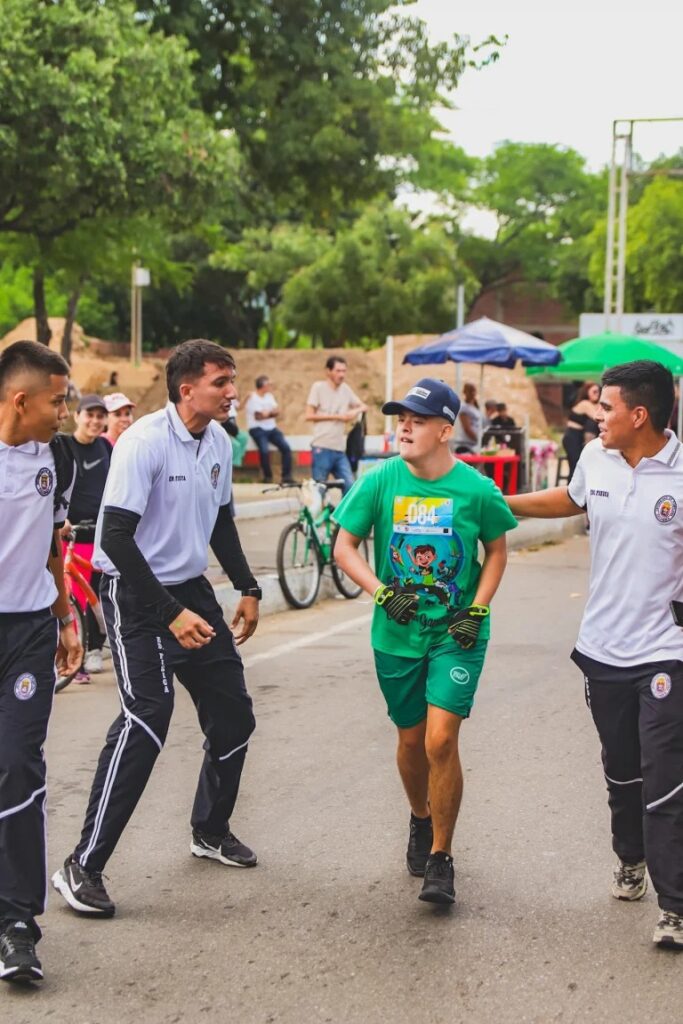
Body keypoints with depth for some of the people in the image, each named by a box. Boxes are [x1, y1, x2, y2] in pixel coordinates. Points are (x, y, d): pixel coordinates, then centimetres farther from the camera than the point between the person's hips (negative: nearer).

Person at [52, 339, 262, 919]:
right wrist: (171, 615, -25)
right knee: (147, 718, -20)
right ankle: (83, 867, -13)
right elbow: (117, 538, -24)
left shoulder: (219, 442, 4)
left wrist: (248, 590, 17)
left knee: (232, 712, 10)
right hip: (136, 593, -8)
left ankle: (211, 830, 33)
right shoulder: (144, 442, -20)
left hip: (192, 588, 8)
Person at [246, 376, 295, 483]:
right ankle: (268, 477, -12)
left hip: (271, 428, 6)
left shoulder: (269, 396, 15)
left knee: (286, 448, -13)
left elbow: (277, 411, 7)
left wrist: (267, 413, -12)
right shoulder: (253, 398, -7)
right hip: (258, 429, -6)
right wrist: (272, 412, 3)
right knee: (264, 450, -29)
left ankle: (286, 476, -7)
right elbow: (259, 416, -12)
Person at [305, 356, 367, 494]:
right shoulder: (318, 387, -3)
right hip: (322, 448, -5)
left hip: (340, 449, 5)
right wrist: (336, 416, -10)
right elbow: (309, 415, -7)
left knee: (350, 487, -1)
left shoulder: (345, 389, 11)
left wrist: (356, 411, -3)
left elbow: (363, 406, 21)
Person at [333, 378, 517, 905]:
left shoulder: (477, 490, -11)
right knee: (411, 739, 15)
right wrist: (383, 592, -15)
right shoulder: (380, 482, -8)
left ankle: (441, 857, 3)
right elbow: (344, 548, -1)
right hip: (397, 633, 2)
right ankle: (421, 821, 44)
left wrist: (477, 609, -7)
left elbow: (496, 551, 5)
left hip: (457, 634, -2)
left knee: (441, 741, -13)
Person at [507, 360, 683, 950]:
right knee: (621, 772, 21)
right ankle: (630, 859, 44)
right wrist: (497, 502, 27)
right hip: (603, 648, 6)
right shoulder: (596, 458, 0)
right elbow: (570, 501, 23)